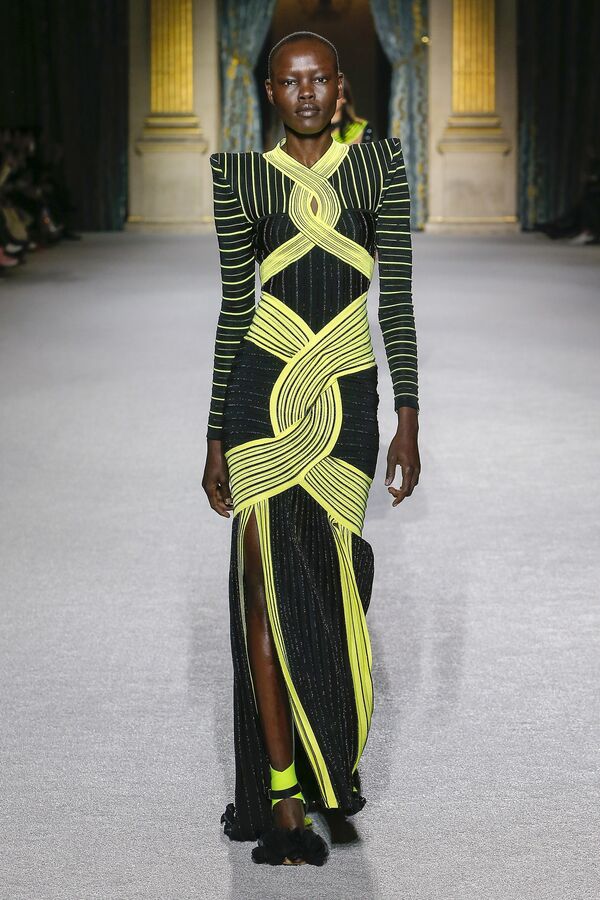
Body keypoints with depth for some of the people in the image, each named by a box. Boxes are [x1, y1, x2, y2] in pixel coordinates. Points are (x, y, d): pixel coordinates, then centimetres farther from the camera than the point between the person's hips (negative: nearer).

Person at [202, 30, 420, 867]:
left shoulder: (381, 163, 5)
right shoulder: (239, 175, 5)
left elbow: (398, 295, 2)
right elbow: (233, 304, 7)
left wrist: (409, 417, -6)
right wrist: (216, 438, 6)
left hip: (348, 398, 1)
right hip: (260, 393, -1)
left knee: (334, 582, 5)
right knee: (270, 583, -7)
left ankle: (330, 757, 31)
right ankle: (283, 796, -2)